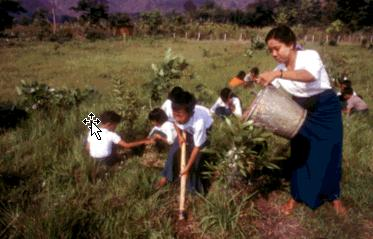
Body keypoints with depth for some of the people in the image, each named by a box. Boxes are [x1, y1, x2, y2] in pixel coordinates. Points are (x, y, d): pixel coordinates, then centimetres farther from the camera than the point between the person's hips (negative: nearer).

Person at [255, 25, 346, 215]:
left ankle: (334, 196, 29)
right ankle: (296, 196, 24)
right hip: (302, 113, 4)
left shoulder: (310, 55, -23)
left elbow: (310, 76, -46)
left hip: (327, 111, -4)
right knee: (299, 155, 7)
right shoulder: (279, 70, -8)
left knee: (329, 155, 6)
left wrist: (277, 74, -56)